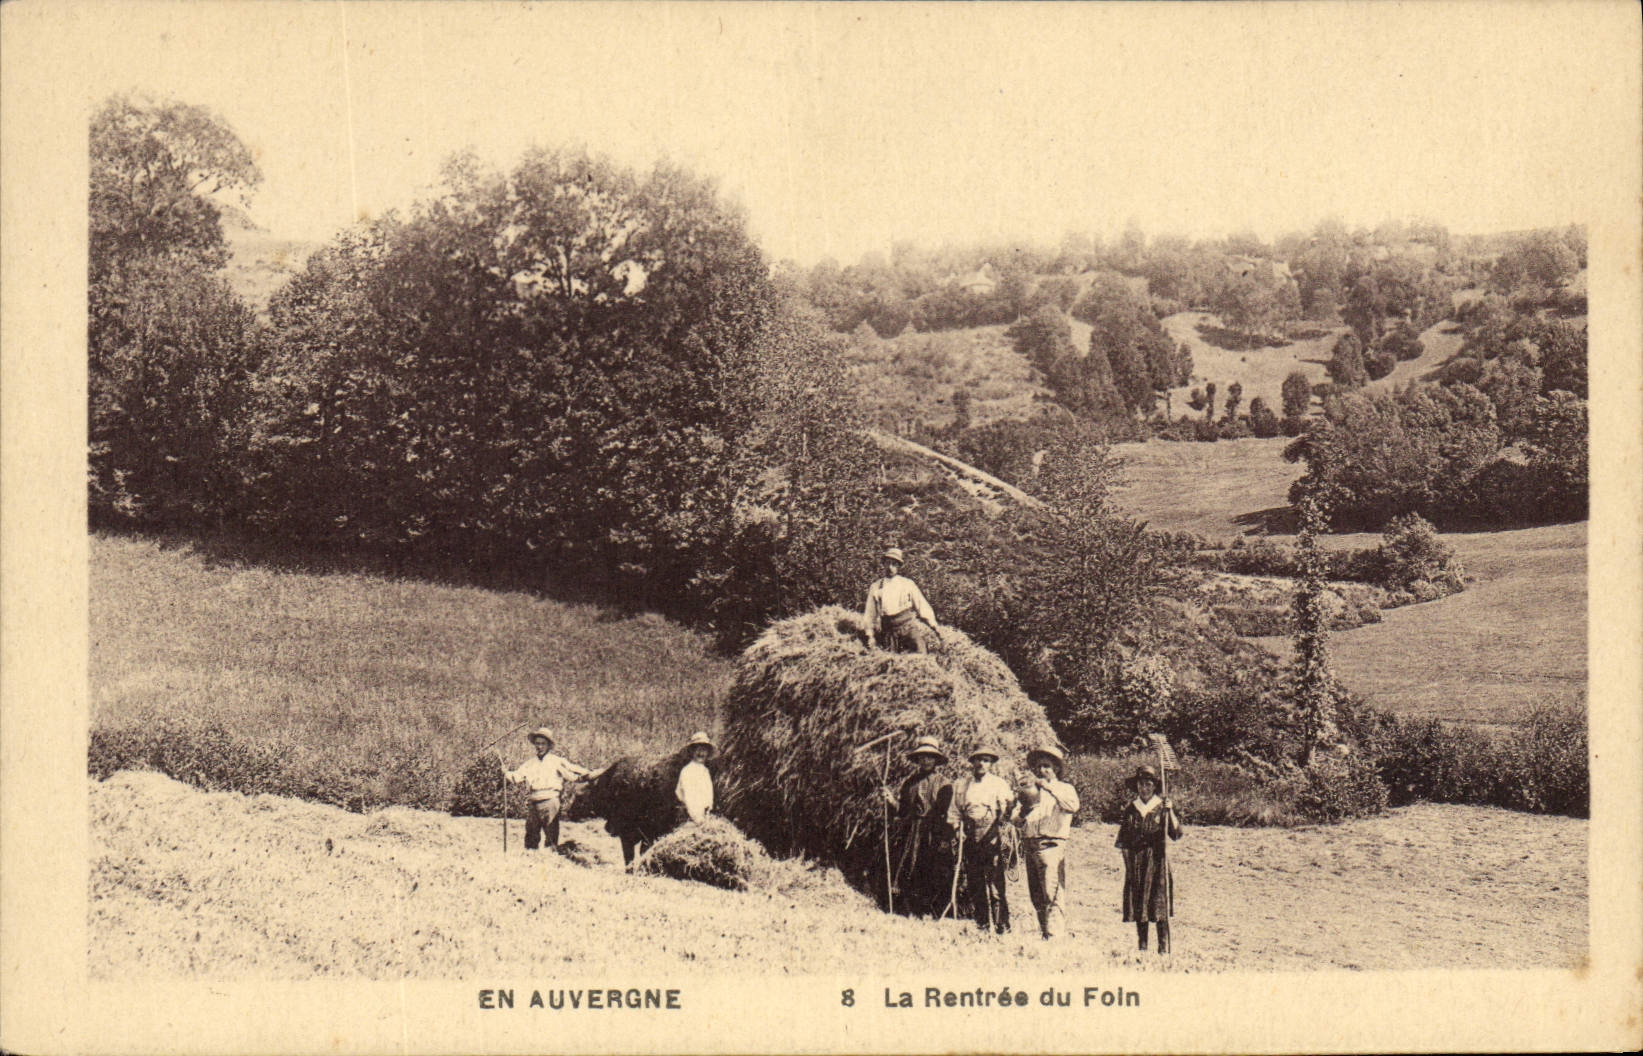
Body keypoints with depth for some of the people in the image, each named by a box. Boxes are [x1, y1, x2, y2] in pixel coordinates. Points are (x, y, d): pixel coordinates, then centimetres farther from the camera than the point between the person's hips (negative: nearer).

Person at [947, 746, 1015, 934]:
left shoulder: (999, 784, 8)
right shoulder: (961, 786, 17)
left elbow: (1007, 810, -1)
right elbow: (954, 812, 22)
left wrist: (1011, 804, -23)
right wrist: (957, 829, 6)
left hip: (993, 839, -4)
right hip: (970, 839, 4)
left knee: (996, 883, -10)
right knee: (973, 884, 5)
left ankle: (1002, 926, -6)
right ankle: (982, 924, 15)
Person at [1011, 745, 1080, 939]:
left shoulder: (1065, 789, 9)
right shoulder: (1031, 790, 22)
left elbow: (1073, 805, -15)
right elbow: (1017, 818, 16)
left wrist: (1048, 785, -16)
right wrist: (1024, 806, -5)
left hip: (1052, 846, -5)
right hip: (1030, 846, 5)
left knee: (1052, 897, -15)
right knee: (1037, 899, 8)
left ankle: (1055, 937, -19)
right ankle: (1044, 934, 16)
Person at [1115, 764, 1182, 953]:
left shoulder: (1162, 807, 3)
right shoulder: (1130, 808, 10)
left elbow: (1176, 834, -7)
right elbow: (1123, 838, 17)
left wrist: (1170, 812, -17)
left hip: (1156, 860, -3)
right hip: (1135, 862, 3)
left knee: (1160, 907, -7)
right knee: (1138, 908, 3)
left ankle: (1164, 949, -6)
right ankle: (1142, 947, 11)